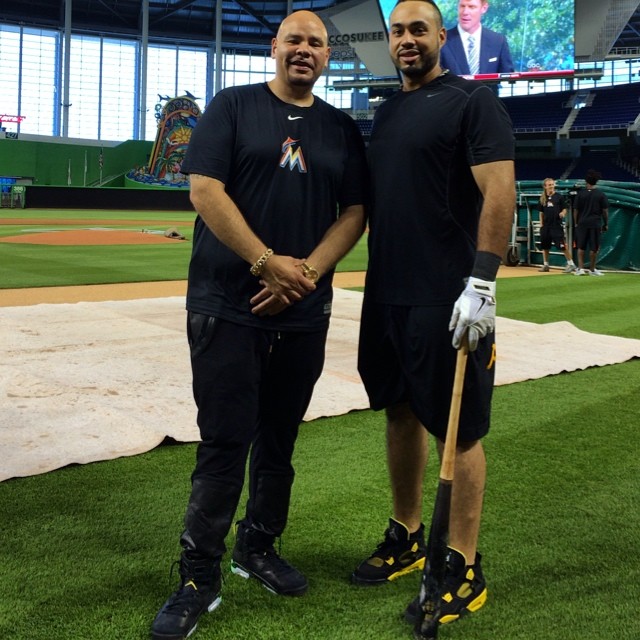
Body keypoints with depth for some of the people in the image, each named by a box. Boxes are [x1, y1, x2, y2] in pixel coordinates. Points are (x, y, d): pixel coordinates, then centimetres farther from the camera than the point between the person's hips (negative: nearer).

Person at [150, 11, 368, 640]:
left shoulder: (342, 129, 13)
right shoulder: (233, 106, 3)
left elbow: (354, 211, 7)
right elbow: (204, 190, -8)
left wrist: (306, 272, -9)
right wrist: (267, 262, -15)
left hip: (305, 311, 4)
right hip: (226, 305, -4)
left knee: (279, 439, 12)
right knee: (225, 441, -5)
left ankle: (258, 548, 29)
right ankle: (199, 579, 6)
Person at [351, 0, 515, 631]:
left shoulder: (473, 100, -5)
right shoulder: (385, 112, 17)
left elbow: (499, 192, -14)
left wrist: (481, 283, -22)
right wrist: (376, 280, 16)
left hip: (448, 299, -7)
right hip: (386, 294, 8)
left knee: (457, 429, -1)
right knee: (400, 412, 15)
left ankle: (463, 567, 10)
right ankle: (406, 538, 30)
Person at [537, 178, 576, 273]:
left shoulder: (559, 197, -1)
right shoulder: (542, 198, 9)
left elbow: (564, 209, 1)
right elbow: (541, 212, 13)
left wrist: (563, 213, -21)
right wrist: (541, 224, 6)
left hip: (557, 225, -5)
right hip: (546, 225, 5)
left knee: (562, 245, -11)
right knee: (544, 245, 10)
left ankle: (571, 264, -5)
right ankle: (545, 265, 23)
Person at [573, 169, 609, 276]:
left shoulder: (580, 193, -2)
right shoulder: (600, 194, -3)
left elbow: (576, 210, 0)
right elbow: (605, 210, -1)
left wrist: (576, 223, 10)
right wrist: (606, 224, 8)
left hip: (582, 223, 1)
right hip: (596, 223, -1)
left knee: (581, 247, 9)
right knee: (594, 248, 5)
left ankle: (580, 268, 3)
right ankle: (592, 270, 9)